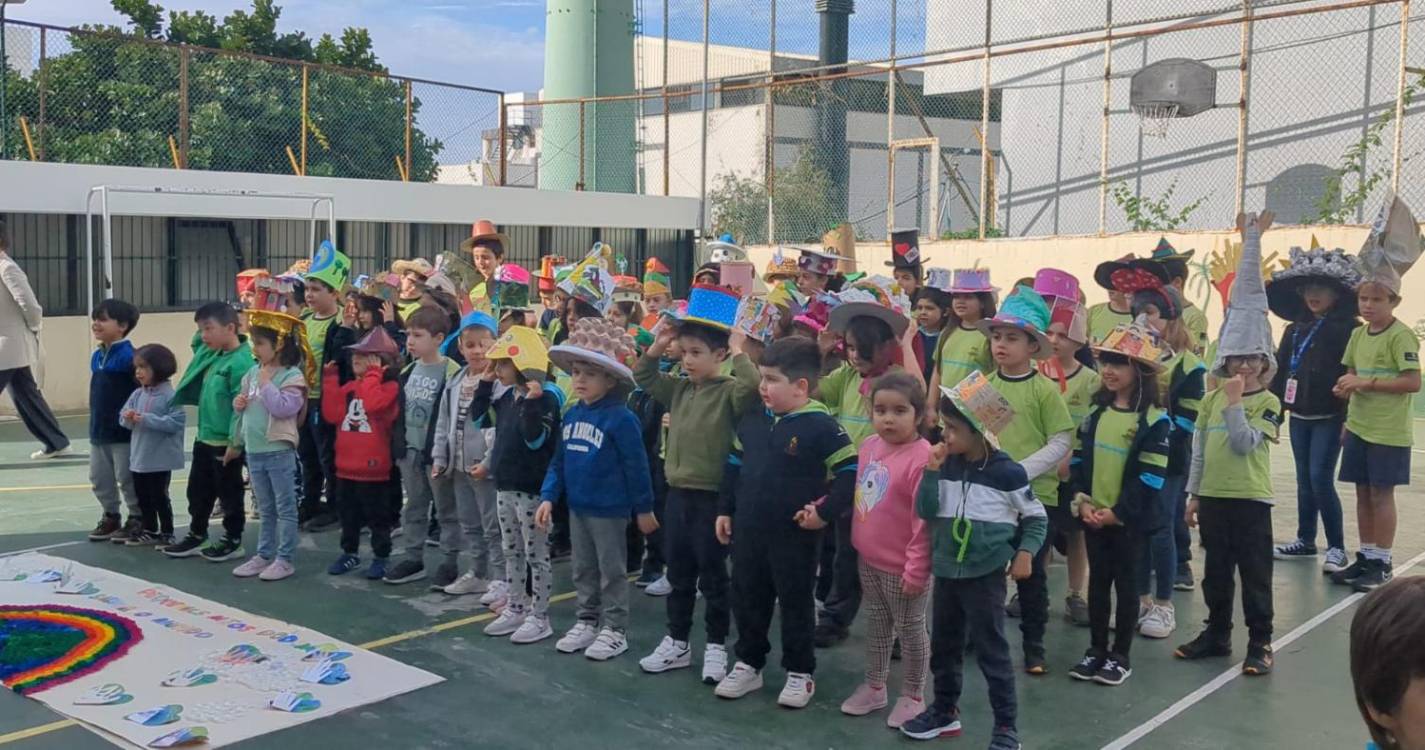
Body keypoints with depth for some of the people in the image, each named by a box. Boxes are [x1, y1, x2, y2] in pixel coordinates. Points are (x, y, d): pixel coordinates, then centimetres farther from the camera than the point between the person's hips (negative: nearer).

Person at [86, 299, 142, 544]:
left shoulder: (128, 356, -17)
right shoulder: (96, 356, 9)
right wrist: (95, 423, 17)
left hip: (124, 432, -8)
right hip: (98, 431, 8)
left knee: (128, 478, 3)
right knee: (99, 479, 15)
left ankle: (137, 519, 16)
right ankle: (110, 516, 30)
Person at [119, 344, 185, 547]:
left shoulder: (169, 395, -16)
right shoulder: (137, 394, 6)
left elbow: (177, 422, -24)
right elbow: (123, 417, 9)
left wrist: (147, 419, -25)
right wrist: (128, 418, -15)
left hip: (160, 458, -7)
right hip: (139, 456, 7)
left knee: (159, 495, 3)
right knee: (142, 495, 16)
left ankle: (167, 533, 16)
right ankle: (149, 531, 30)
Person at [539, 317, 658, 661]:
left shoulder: (621, 418, -18)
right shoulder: (571, 415, 4)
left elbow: (636, 466, -13)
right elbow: (558, 461, 10)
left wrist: (644, 508, -9)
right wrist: (548, 497, 2)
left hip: (609, 509, -7)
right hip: (577, 506, 7)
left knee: (612, 571, 6)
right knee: (583, 570, 18)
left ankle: (614, 630, 18)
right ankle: (587, 622, 32)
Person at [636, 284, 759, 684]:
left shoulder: (727, 391, -12)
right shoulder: (679, 388, 8)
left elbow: (750, 386, -33)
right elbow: (642, 378, 18)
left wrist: (738, 353, -23)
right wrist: (657, 347, 6)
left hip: (711, 496, -7)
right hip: (677, 492, 7)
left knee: (713, 576, 5)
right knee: (678, 574, 16)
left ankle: (716, 646, 18)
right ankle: (677, 642, 27)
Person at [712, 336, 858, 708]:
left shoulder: (820, 425, -16)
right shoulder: (752, 419, 4)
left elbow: (851, 471, -15)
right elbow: (735, 466, 14)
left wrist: (824, 510, -18)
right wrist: (726, 510, 13)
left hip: (794, 535, -6)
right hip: (748, 530, 6)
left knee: (795, 603, 8)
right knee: (747, 598, 15)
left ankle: (800, 672, 23)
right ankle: (748, 664, 31)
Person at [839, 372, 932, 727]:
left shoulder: (922, 458, -23)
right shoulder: (869, 446, 0)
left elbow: (926, 521, -22)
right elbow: (855, 494, 14)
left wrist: (917, 569, -20)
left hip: (902, 566, -7)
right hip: (869, 558, 7)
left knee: (909, 629, 11)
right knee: (877, 623, 22)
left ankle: (913, 697, 28)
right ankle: (874, 687, 39)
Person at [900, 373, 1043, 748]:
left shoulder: (1007, 472, -11)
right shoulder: (947, 466, 1)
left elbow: (1037, 517, -2)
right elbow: (925, 512, -4)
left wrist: (1025, 553, -15)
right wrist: (932, 472, -14)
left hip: (985, 575, -5)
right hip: (946, 571, 5)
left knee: (991, 650, 0)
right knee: (944, 645, 16)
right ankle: (944, 711, 34)